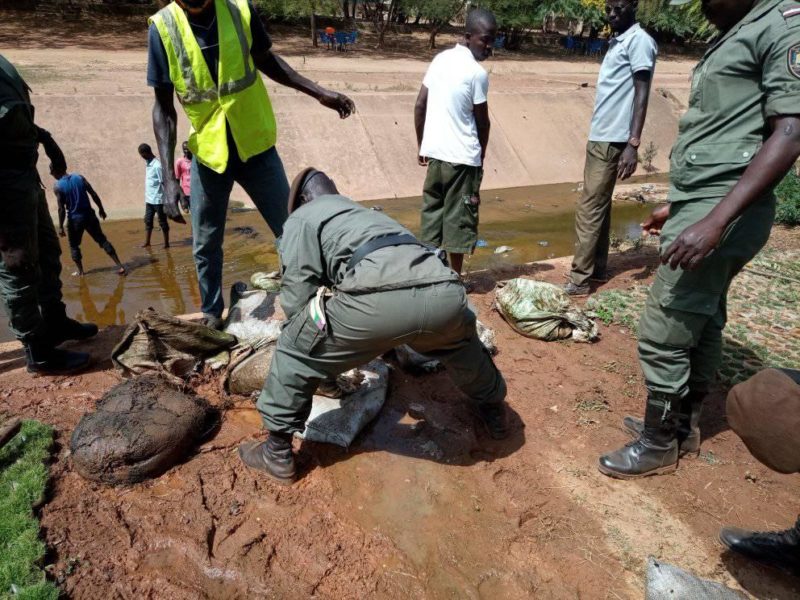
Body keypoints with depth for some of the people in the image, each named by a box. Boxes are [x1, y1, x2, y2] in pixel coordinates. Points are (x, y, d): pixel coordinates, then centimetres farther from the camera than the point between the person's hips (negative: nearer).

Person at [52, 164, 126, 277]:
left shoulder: (57, 186, -9)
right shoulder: (79, 177, 1)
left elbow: (61, 209, -12)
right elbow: (94, 195, -1)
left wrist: (60, 227, -6)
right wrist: (101, 209, 11)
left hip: (74, 219, -3)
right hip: (89, 215, 3)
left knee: (74, 246, 16)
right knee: (102, 240, 8)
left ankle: (80, 271, 19)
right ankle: (120, 266, 3)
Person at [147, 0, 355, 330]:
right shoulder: (163, 28, -12)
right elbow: (164, 108, -8)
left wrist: (320, 93, 6)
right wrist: (169, 176, -16)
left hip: (256, 146, 1)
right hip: (208, 152, 0)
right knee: (205, 245, 9)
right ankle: (212, 313, 29)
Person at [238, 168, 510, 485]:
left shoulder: (301, 218, 24)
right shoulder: (365, 213, 43)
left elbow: (297, 298, 12)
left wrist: (327, 352, 31)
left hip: (380, 298, -6)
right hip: (444, 290, 7)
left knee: (294, 350, 18)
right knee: (460, 337, 40)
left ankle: (277, 454, 27)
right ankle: (494, 410, 55)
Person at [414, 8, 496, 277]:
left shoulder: (440, 59, 8)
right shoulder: (477, 73, -12)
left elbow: (420, 106, 9)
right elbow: (482, 121, -4)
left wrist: (421, 146, 17)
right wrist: (481, 155, 12)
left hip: (434, 152, 7)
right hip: (462, 157, -6)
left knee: (432, 212, 13)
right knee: (458, 218, 3)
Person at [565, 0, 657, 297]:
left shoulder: (639, 40, -11)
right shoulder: (617, 41, 18)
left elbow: (642, 94, -19)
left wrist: (633, 144, -25)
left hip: (612, 139, -10)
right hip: (601, 136, 10)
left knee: (589, 209, -11)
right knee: (600, 205, 13)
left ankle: (579, 279, -7)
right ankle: (598, 268, 22)